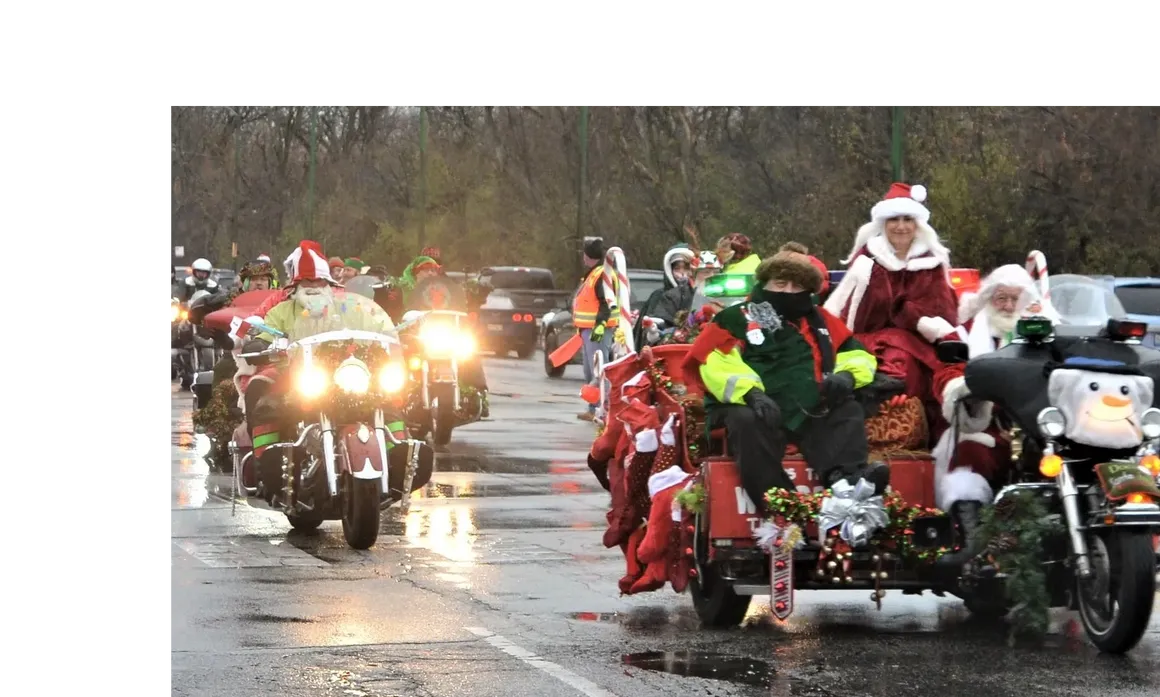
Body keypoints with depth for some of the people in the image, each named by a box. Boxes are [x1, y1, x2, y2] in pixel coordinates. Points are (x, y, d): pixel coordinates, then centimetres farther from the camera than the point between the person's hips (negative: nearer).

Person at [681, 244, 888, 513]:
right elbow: (715, 362, -5)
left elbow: (858, 355, 25)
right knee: (748, 421, -35)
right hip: (755, 409, -4)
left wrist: (846, 375, -2)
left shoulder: (820, 321, 26)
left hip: (813, 414, 4)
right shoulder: (736, 319, 12)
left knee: (847, 412, -20)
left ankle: (846, 478, -45)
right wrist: (750, 392, -24)